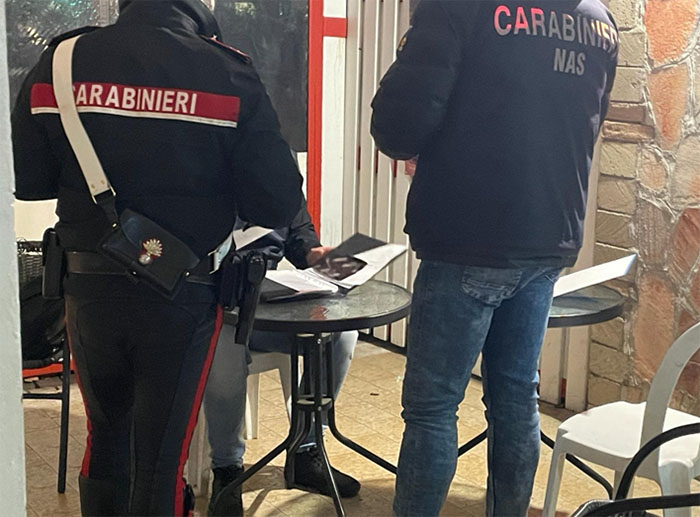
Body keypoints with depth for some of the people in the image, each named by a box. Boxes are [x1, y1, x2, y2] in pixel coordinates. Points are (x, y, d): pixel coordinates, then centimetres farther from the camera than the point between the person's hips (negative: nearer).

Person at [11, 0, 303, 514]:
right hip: (183, 294, -3)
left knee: (106, 434, 24)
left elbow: (25, 181, 3)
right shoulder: (230, 74, -13)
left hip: (88, 285, 3)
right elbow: (279, 204, -12)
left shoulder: (58, 63, -4)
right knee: (160, 455, 10)